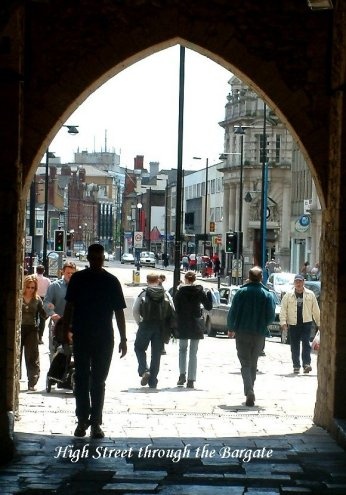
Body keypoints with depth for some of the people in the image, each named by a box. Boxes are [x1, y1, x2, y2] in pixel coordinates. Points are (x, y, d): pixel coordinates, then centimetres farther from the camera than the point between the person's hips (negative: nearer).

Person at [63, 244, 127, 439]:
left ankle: (95, 422, 6)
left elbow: (119, 312, 3)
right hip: (81, 336, 1)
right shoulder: (78, 278, 4)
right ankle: (83, 420, 10)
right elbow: (70, 306, 9)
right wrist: (67, 329, 1)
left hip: (105, 338, -1)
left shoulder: (112, 281, 2)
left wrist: (123, 339, 0)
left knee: (98, 382, 3)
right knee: (82, 380, 3)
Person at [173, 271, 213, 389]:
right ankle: (191, 380, 2)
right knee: (193, 352, 6)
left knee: (182, 349, 17)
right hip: (196, 325, 1)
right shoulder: (200, 291, -3)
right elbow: (208, 307, 0)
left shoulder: (179, 292, -5)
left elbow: (175, 309, -6)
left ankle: (182, 375, 0)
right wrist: (209, 294, 12)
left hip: (182, 325, -1)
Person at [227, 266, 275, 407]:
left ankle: (249, 391, -22)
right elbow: (271, 316, -3)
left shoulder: (241, 292, -3)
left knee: (245, 363, -2)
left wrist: (231, 329, 12)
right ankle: (249, 391, 22)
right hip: (259, 334, 2)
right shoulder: (267, 295, -1)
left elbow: (232, 312, -3)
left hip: (242, 333, -1)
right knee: (253, 364, 16)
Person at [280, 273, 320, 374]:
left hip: (306, 322, -1)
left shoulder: (310, 294, 5)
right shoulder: (288, 295, 2)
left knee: (306, 343, -13)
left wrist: (319, 323, 10)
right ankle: (296, 366, 13)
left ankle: (306, 363, -15)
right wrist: (283, 322, -9)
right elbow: (283, 309, 1)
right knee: (294, 346, 4)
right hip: (293, 324, 1)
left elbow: (316, 310, 10)